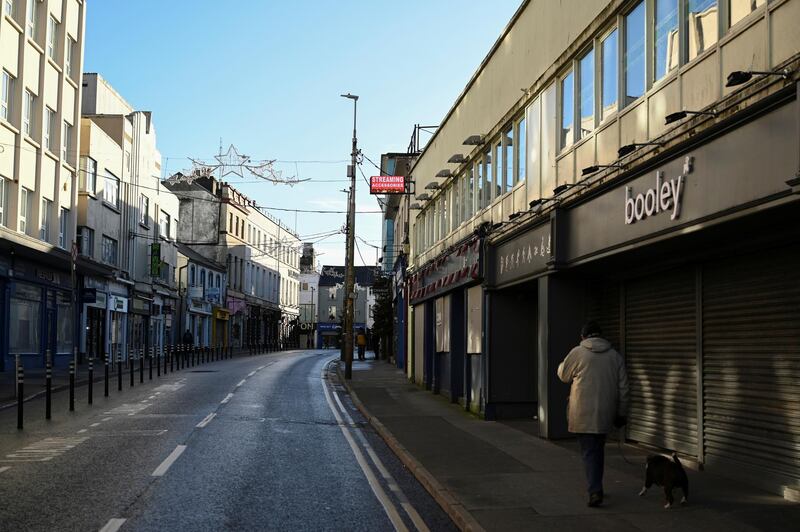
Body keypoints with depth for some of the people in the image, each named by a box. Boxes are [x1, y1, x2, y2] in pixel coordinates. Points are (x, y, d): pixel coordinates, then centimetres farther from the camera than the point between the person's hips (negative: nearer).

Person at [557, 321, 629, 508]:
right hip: (605, 413, 4)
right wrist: (621, 413, 14)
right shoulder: (615, 356, 6)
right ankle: (596, 487, 26)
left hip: (583, 413, -4)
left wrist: (562, 364, 30)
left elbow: (563, 375, 8)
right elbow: (623, 388, 6)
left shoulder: (577, 353, -6)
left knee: (589, 452, -2)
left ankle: (595, 491, -14)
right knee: (598, 449, 18)